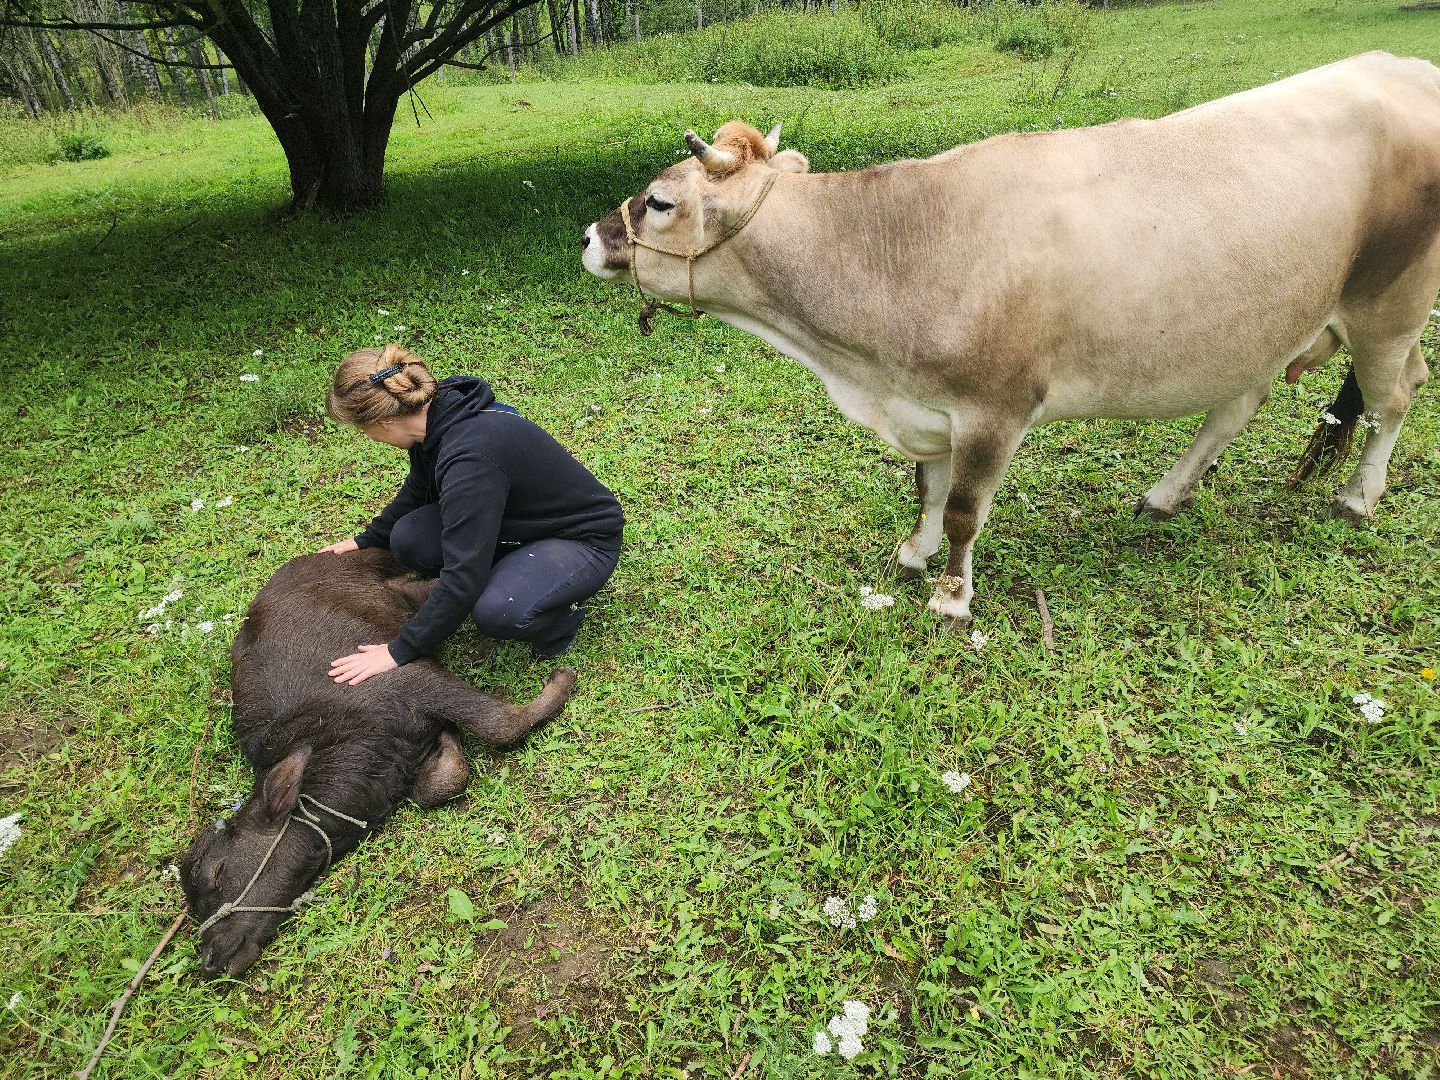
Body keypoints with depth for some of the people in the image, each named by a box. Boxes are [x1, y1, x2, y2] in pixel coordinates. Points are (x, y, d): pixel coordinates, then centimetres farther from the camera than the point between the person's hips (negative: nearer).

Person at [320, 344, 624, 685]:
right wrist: (367, 540, 24)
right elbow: (417, 490, 16)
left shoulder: (469, 457, -35)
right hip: (523, 521, 9)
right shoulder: (437, 412, -8)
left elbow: (463, 577, -33)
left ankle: (563, 613, -2)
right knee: (408, 539, -10)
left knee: (496, 611, -35)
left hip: (584, 539, -8)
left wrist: (399, 651, -25)